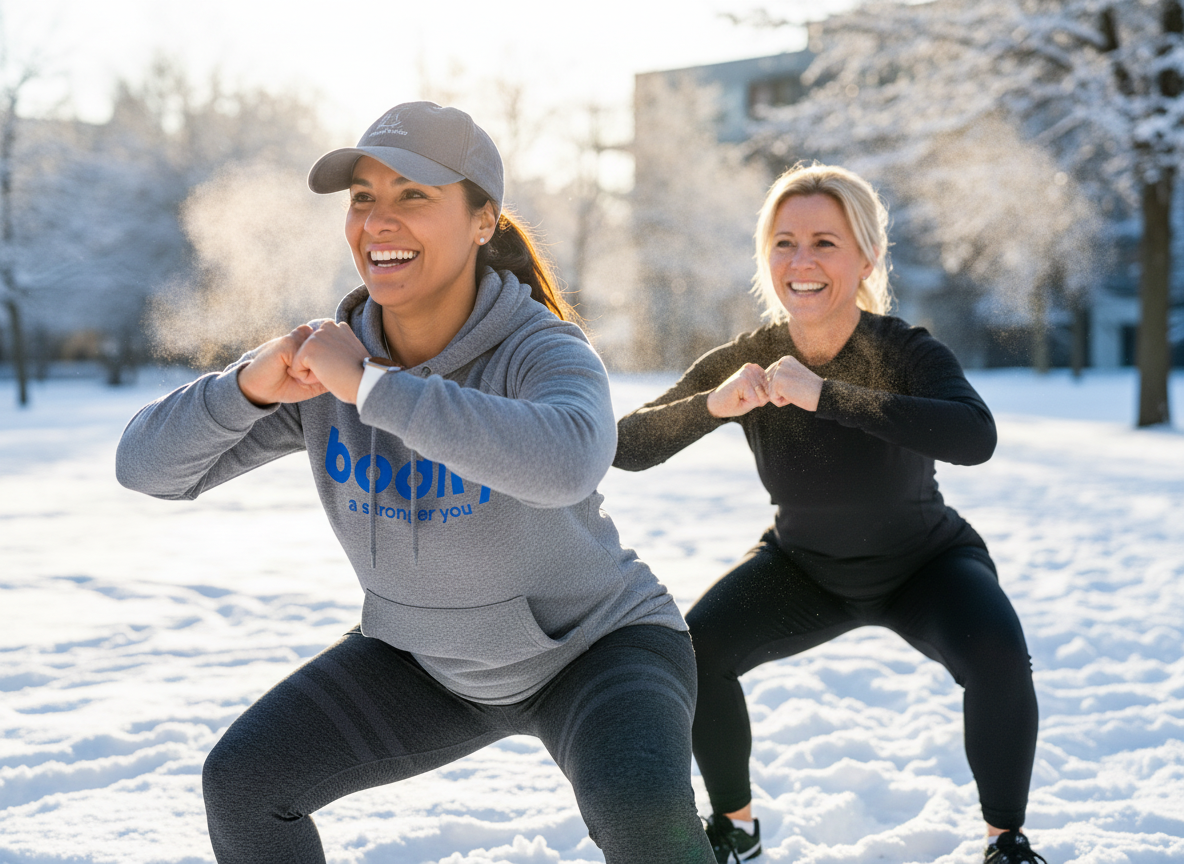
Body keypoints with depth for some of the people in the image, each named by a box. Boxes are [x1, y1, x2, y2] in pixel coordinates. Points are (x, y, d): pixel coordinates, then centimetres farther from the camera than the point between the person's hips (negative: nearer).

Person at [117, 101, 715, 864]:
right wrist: (250, 384, -33)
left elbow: (566, 461, -54)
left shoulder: (543, 352, -29)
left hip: (596, 643, -5)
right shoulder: (328, 357, -15)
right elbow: (149, 466, -14)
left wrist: (369, 386, -48)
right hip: (429, 658, 5)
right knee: (242, 783, -5)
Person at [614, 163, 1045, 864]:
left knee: (997, 655, -30)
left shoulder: (905, 352, -29)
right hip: (805, 568, 3)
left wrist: (825, 395, -55)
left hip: (927, 563, -2)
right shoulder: (744, 364, -20)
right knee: (696, 650, -19)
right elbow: (627, 448, -24)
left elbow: (975, 438, -50)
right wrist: (712, 404, -44)